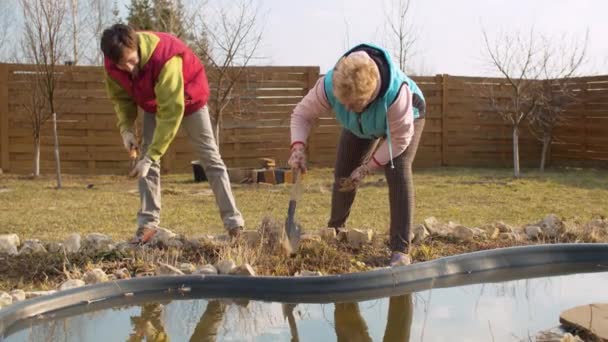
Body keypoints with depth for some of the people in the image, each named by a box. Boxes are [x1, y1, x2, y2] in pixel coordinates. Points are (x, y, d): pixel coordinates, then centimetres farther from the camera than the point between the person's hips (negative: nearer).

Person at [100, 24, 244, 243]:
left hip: (188, 99, -5)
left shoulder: (164, 58, -43)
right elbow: (121, 97, -5)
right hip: (153, 103, 5)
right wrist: (126, 128, -22)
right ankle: (148, 223, -3)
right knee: (148, 158, -7)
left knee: (210, 157, -3)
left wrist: (150, 156, -43)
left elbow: (171, 112, -42)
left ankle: (234, 223, -1)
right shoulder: (111, 65, -24)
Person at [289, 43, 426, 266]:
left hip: (406, 118, -4)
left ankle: (401, 250, -21)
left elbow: (400, 138, -33)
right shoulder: (328, 86, -38)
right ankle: (335, 229, 31)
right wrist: (298, 147, -40)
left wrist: (367, 168, -32)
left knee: (397, 173, -23)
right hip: (361, 125, 4)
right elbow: (302, 113, -22)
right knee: (343, 173, 4)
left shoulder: (396, 92, -47)